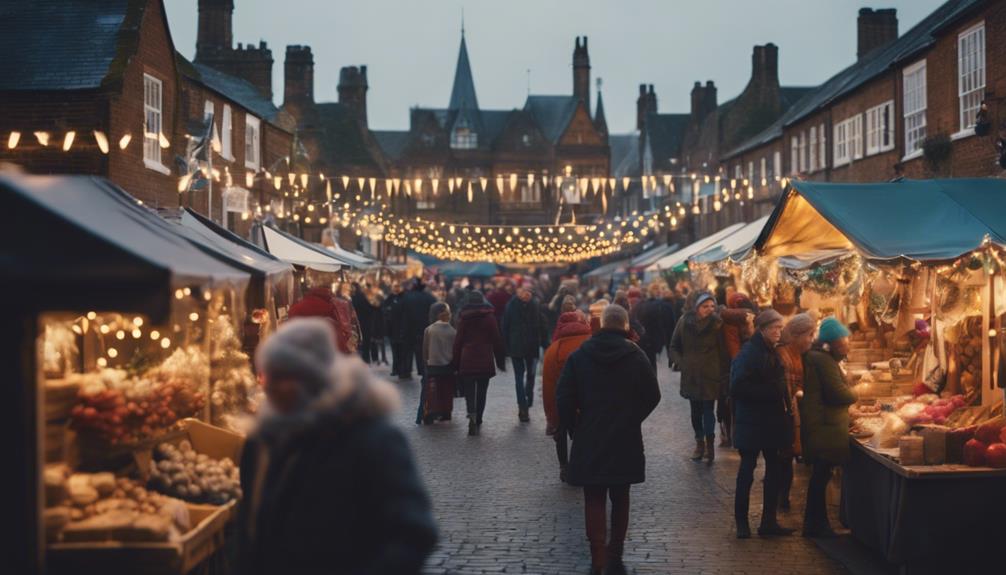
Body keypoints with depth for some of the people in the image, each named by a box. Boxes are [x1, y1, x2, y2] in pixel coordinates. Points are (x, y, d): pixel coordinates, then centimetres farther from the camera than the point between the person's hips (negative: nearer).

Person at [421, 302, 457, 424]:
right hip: (448, 367, 0)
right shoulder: (452, 332, -10)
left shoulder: (429, 330, -7)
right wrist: (455, 365, 11)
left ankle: (429, 414, -5)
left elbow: (425, 349, 0)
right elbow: (455, 350, -3)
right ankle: (446, 413, 18)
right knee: (447, 392, 13)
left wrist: (425, 361, 14)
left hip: (433, 366, 0)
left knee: (432, 391, 3)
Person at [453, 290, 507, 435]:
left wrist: (456, 362, 7)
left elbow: (458, 341, 2)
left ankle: (472, 414, -23)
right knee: (481, 391, 11)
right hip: (485, 361, 0)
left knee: (469, 390, 3)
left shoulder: (463, 318, 2)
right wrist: (500, 360, 9)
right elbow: (496, 339, 1)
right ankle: (478, 422, 14)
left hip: (467, 360, 0)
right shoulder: (489, 317, 0)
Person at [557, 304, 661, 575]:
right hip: (626, 440, 1)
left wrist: (574, 427, 6)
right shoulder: (636, 356, -4)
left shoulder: (579, 355, -3)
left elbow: (564, 397, -6)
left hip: (589, 440, -1)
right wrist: (632, 419, 12)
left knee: (594, 500, 4)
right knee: (620, 498, 13)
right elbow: (652, 396, -3)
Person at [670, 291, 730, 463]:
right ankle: (699, 442, 21)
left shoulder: (717, 324, -5)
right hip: (691, 375, 3)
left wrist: (725, 375, -8)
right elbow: (674, 347, 10)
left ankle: (710, 443, -1)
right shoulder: (684, 322, -1)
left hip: (710, 375, -3)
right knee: (696, 410, 9)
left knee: (708, 409, -10)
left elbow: (723, 351, -4)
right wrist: (681, 363, -4)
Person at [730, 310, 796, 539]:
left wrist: (785, 404, 2)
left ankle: (769, 522, 19)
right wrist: (770, 392, -22)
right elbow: (738, 388, -23)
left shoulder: (771, 352, 11)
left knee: (774, 469, 10)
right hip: (752, 423, -8)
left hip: (772, 422, 8)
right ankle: (742, 523, 12)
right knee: (747, 471, 2)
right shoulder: (749, 353, -15)